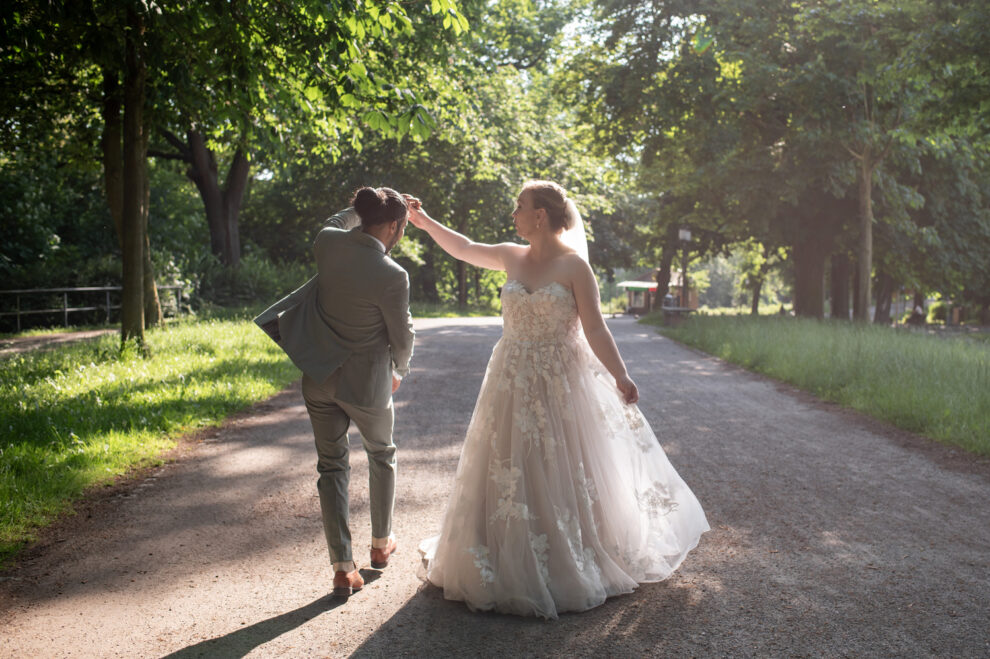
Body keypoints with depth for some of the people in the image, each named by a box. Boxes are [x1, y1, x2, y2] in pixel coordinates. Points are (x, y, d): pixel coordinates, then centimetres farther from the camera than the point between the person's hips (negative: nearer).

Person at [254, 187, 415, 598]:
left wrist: (366, 206, 18)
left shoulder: (328, 243, -9)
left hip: (319, 377, 4)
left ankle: (343, 568, 14)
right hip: (366, 381, -4)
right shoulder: (392, 276, -22)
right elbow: (401, 335, -8)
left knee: (331, 466, 13)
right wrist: (399, 371, 11)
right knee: (381, 455, 23)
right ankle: (381, 544, 37)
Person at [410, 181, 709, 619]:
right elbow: (463, 249, 18)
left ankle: (571, 566, 24)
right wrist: (425, 222, 21)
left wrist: (620, 376, -21)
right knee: (508, 474, 9)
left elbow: (595, 330, -13)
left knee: (562, 474, 5)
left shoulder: (574, 265, -11)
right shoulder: (512, 257, 4)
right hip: (513, 383, 5)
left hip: (560, 382, -5)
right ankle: (514, 563, 26)